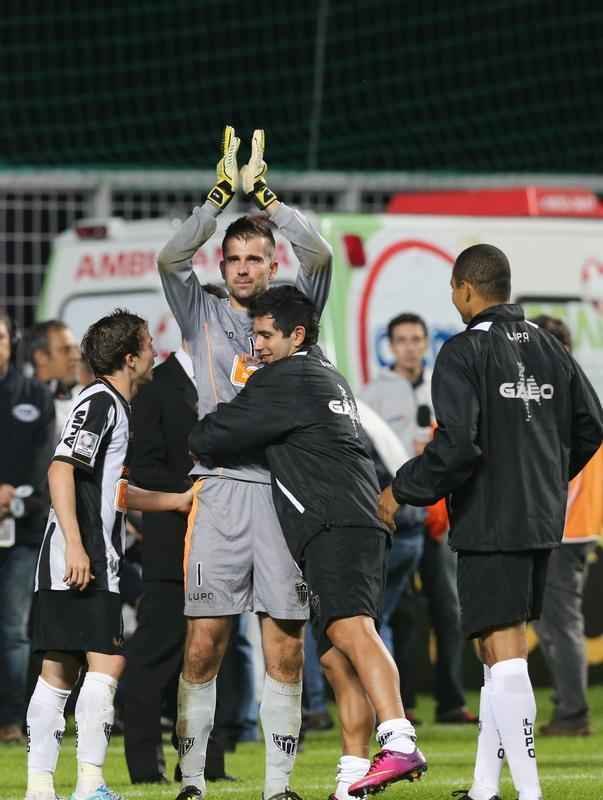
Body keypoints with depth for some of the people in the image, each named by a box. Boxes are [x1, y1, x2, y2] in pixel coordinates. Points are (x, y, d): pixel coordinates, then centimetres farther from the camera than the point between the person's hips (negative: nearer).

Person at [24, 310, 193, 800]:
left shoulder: (115, 406, 22)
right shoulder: (100, 402, -9)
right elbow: (61, 469, -20)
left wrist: (179, 500, 35)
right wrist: (75, 544, -26)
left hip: (92, 563, 10)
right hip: (82, 560, -10)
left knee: (59, 669, 7)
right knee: (107, 662, -13)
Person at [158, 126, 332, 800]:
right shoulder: (203, 315, 13)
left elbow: (318, 256, -2)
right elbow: (170, 259, -3)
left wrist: (262, 193, -5)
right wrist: (223, 193, -8)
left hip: (286, 489, 1)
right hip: (220, 487, -1)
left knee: (285, 646, -1)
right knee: (204, 642, -4)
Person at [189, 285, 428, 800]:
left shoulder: (286, 379, -2)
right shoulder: (329, 376, 29)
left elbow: (221, 435, 0)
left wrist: (197, 443, 22)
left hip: (335, 523, -11)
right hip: (358, 525, 11)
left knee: (349, 628, -27)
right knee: (336, 657, 10)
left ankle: (400, 742, -45)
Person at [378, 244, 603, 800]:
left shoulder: (464, 353, -11)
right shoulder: (548, 348, 11)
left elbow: (457, 445, -20)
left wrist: (402, 490, -7)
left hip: (490, 523, -7)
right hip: (543, 521, 7)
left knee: (505, 655, -8)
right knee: (501, 653, 15)